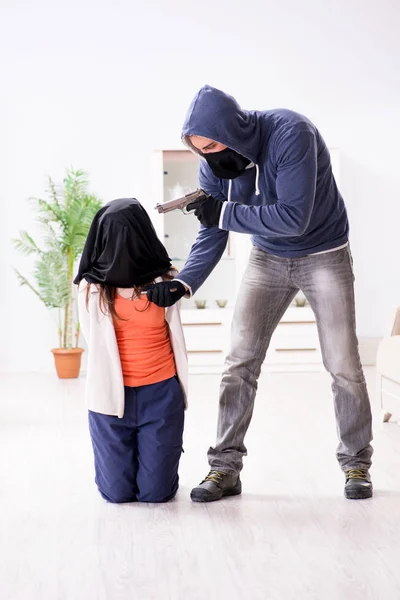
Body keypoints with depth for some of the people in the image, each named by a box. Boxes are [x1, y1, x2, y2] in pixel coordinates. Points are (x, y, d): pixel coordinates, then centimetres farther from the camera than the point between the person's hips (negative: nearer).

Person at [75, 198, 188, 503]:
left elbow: (174, 338, 9)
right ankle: (122, 456, 35)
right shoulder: (92, 288, -3)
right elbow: (94, 343, 7)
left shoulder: (163, 281, -3)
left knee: (155, 492, -1)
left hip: (160, 394, 0)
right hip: (112, 395, 0)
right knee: (118, 492, 2)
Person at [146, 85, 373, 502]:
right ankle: (226, 466, 4)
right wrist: (183, 283, -26)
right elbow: (211, 237, -10)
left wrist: (224, 213, -32)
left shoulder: (290, 134, -30)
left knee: (343, 366, -1)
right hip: (268, 258, 4)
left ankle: (356, 463, 16)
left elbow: (293, 217, -34)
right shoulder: (213, 165, -13)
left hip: (324, 257, -4)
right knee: (240, 361, -4)